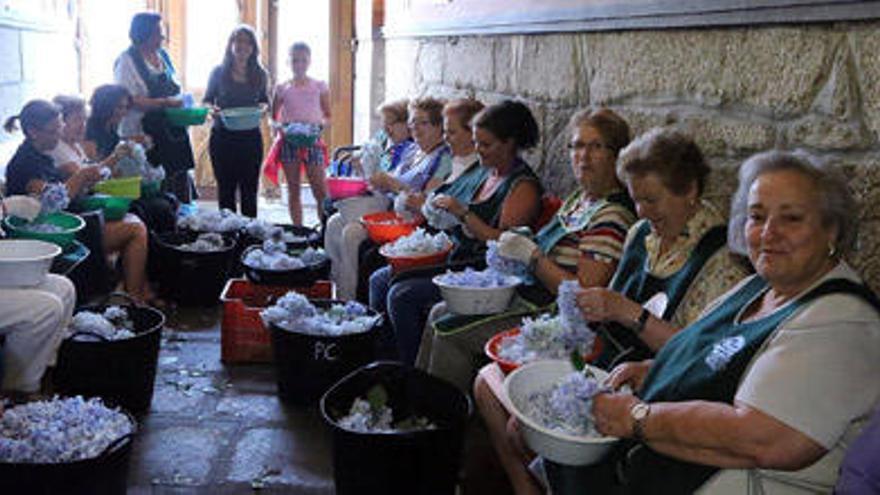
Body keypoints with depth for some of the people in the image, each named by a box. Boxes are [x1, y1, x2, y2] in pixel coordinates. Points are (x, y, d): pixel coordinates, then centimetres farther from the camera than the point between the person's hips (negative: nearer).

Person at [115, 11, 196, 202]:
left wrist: (183, 103, 5)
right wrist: (165, 103, -22)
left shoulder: (163, 55, 13)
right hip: (144, 134, -6)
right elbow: (132, 101, -16)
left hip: (172, 132, 6)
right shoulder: (127, 61, -7)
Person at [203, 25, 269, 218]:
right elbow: (207, 100, 8)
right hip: (223, 137, -1)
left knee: (250, 188, 4)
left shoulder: (259, 75, 7)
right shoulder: (219, 72, 2)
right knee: (226, 188, 4)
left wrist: (263, 107, -6)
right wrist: (211, 108, -13)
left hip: (251, 137, 1)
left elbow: (264, 100, 17)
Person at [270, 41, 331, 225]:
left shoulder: (320, 86, 5)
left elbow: (328, 115, 10)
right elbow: (272, 117, 11)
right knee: (293, 190, 5)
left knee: (320, 190, -6)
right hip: (289, 141, 1)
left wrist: (321, 122, -12)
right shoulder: (281, 89, 7)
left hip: (313, 141, -1)